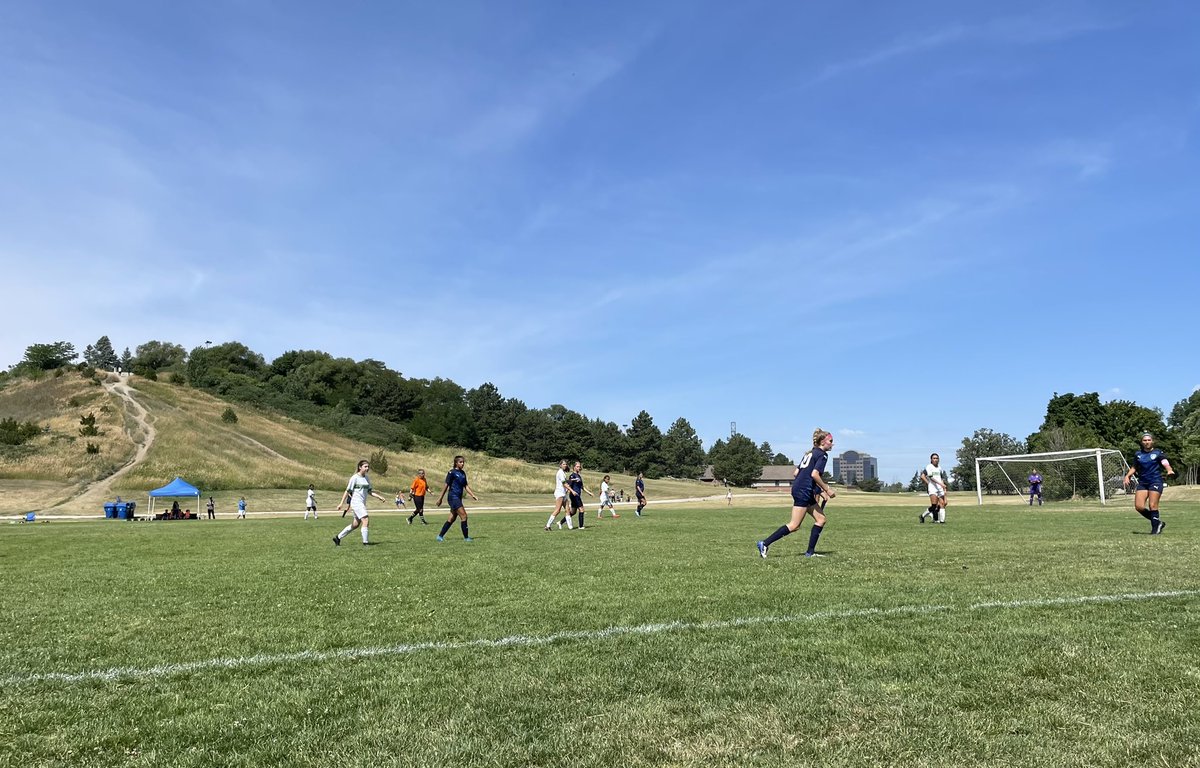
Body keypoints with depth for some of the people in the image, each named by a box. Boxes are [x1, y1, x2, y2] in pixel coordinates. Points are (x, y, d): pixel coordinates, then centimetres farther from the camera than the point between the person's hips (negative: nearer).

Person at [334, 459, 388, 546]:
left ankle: (338, 538, 26)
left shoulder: (367, 478, 12)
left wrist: (380, 497, 5)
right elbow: (348, 491, -7)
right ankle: (365, 542, -13)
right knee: (366, 521, -18)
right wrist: (341, 503, -8)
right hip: (356, 502, -8)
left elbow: (369, 491, 17)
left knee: (355, 524, 12)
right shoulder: (355, 478, -9)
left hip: (362, 503, 8)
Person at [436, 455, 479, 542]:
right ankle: (466, 537, -4)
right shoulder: (452, 473, -8)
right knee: (464, 516, -11)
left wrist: (473, 495, 5)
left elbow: (466, 486, 15)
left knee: (452, 519, 10)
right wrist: (440, 498, -5)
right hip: (453, 497, -8)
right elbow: (446, 486, -7)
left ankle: (440, 536, 18)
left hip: (458, 498, 8)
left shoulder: (463, 473, 13)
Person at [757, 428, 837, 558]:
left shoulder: (810, 453, 20)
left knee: (821, 519, 11)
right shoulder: (822, 455, -6)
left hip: (798, 488, 10)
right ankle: (765, 544, -9)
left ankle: (810, 552, 10)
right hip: (804, 492, -10)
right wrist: (827, 489, -11)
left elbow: (795, 473, 18)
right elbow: (814, 474, -20)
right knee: (794, 525, -9)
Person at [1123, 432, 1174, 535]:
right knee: (1138, 506, -7)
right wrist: (1127, 476, 9)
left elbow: (1165, 463, -13)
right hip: (1142, 483, 4)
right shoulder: (1138, 455, 13)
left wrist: (1169, 470, -34)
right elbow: (1134, 468, 23)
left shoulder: (1158, 453, 2)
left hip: (1156, 481, -4)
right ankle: (1158, 522, 12)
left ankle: (1155, 528, 1)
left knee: (1152, 506, -12)